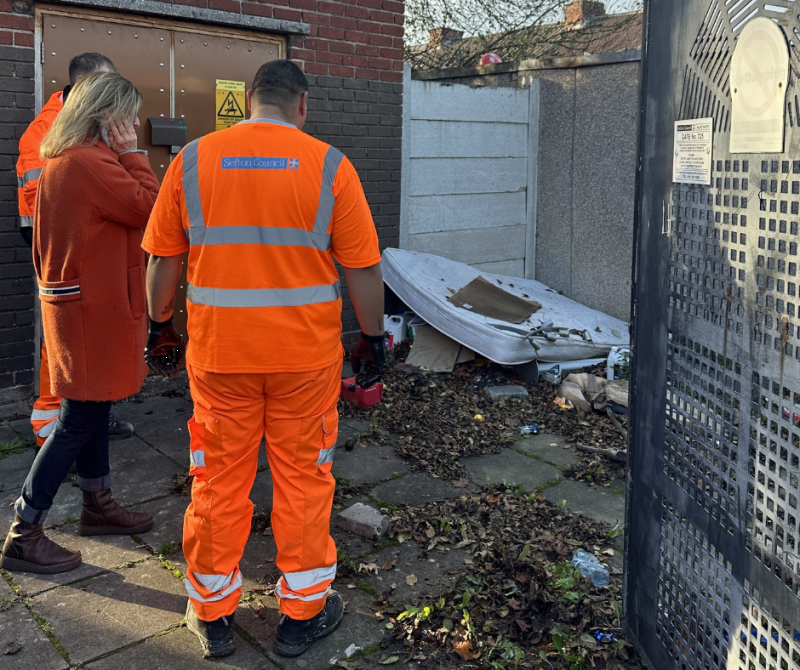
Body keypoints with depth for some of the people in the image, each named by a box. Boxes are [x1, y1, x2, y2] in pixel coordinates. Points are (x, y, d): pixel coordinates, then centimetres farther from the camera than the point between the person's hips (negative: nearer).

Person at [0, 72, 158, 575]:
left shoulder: (60, 159, 12)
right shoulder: (91, 162, -19)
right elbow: (148, 206, -18)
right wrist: (132, 152, -10)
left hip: (78, 300, 10)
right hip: (94, 307, -10)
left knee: (94, 405, 19)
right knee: (79, 419, -3)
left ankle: (98, 505, 33)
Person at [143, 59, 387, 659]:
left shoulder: (193, 160, 0)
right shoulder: (329, 165, -6)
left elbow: (164, 259, 6)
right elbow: (363, 268, -5)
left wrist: (161, 328, 18)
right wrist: (373, 339, 7)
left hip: (218, 352, 2)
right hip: (306, 355, -1)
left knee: (219, 480, 13)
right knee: (303, 478, 12)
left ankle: (212, 614, 29)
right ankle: (303, 612, 27)